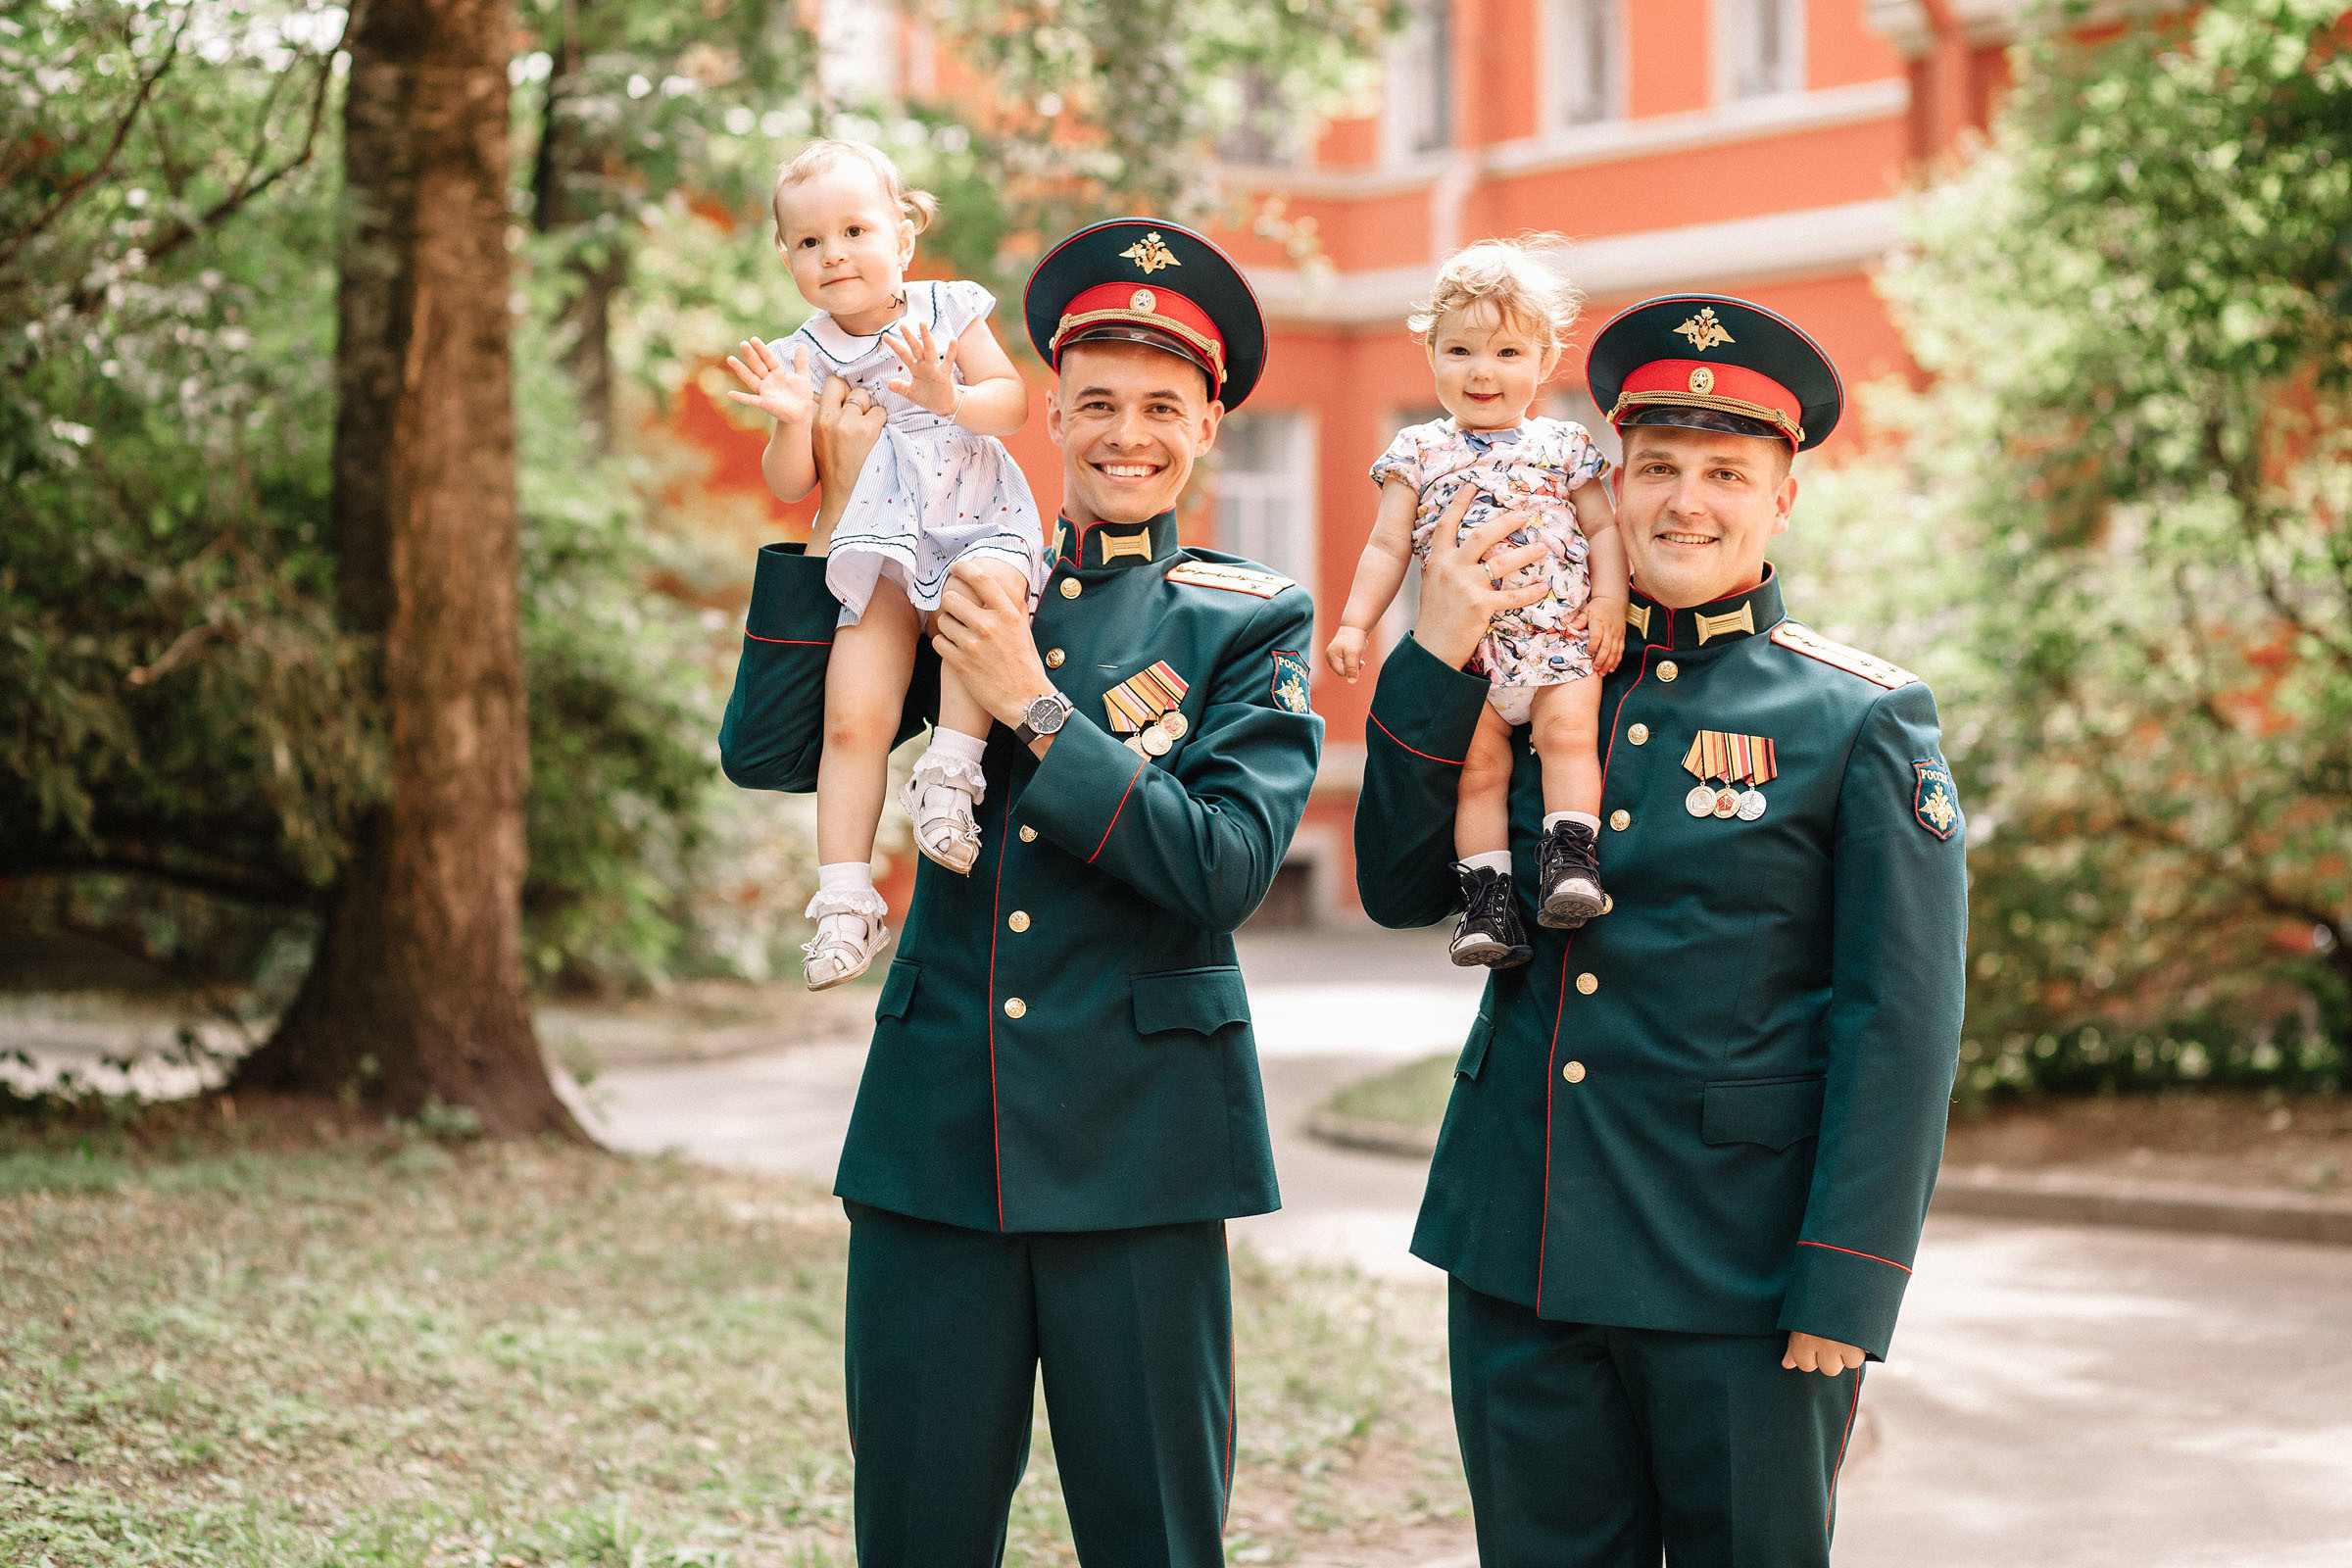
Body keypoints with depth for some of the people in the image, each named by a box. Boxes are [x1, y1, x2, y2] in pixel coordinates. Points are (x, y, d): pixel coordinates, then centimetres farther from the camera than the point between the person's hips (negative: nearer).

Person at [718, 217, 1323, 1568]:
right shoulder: (961, 589, 10)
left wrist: (1035, 707, -14)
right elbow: (764, 753, 1)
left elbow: (1225, 871, -11)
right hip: (936, 1141, 2)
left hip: (1133, 1153, -2)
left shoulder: (1252, 624, 2)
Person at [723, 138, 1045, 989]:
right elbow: (787, 485, 4)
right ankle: (845, 897, -9)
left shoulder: (947, 312, 4)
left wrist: (951, 397, -23)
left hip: (976, 525, -1)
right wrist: (793, 422, -15)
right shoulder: (805, 357, 7)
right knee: (853, 718, -13)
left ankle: (953, 763, -31)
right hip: (878, 551, 1)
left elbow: (1013, 401, -4)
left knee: (989, 586, -39)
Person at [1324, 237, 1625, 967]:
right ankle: (1488, 902, -8)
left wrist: (1609, 603, -4)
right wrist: (1354, 623, 3)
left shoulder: (1565, 448, 8)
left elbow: (1602, 529, 10)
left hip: (1560, 638, 0)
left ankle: (1570, 857, -20)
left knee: (1569, 732, -21)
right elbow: (1387, 548, 11)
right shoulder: (1419, 453, 9)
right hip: (1462, 647, 0)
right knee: (1479, 764, -7)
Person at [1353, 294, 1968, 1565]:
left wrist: (1845, 1295, -13)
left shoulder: (1864, 720, -3)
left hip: (1738, 1274, -4)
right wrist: (1433, 656, -5)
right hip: (1518, 1262, 4)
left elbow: (1902, 1026, -7)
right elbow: (1402, 890, 5)